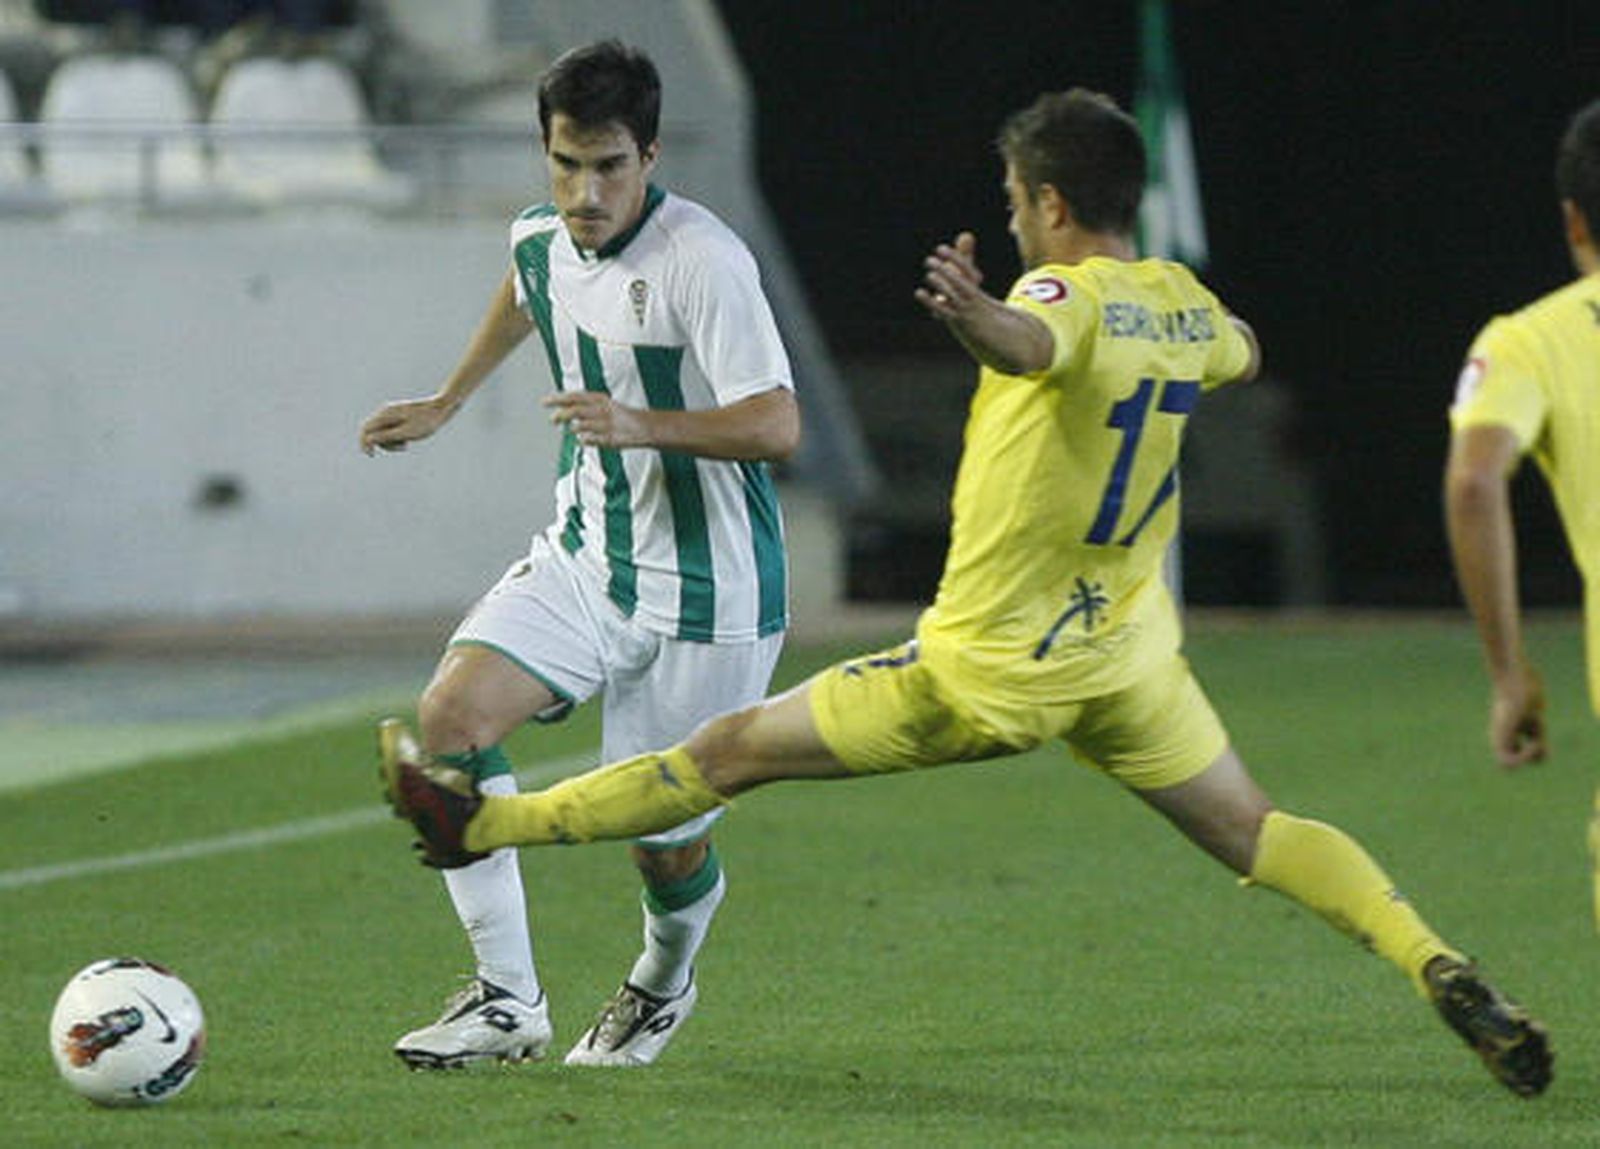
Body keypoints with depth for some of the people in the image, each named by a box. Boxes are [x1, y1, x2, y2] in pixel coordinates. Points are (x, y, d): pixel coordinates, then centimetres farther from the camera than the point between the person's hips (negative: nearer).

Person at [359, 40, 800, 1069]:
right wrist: (446, 403, 36)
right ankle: (508, 1002, -10)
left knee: (667, 843, 1)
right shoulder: (540, 241, 1)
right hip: (582, 559, 6)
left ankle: (664, 983, 38)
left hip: (706, 591, -6)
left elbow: (777, 427, -29)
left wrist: (642, 425, -42)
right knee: (448, 719, -16)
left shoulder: (703, 261, -22)